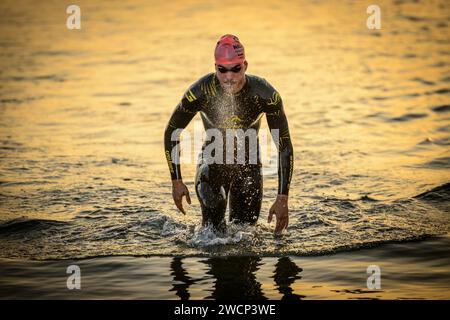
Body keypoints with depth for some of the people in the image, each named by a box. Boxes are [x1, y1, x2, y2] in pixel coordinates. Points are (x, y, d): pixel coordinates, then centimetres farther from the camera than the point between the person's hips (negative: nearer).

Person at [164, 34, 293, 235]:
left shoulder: (265, 95, -24)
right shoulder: (200, 92, -24)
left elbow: (284, 147, -17)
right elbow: (171, 133, -8)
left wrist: (282, 198, -21)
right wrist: (176, 181, -10)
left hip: (249, 164, 1)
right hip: (212, 162, -1)